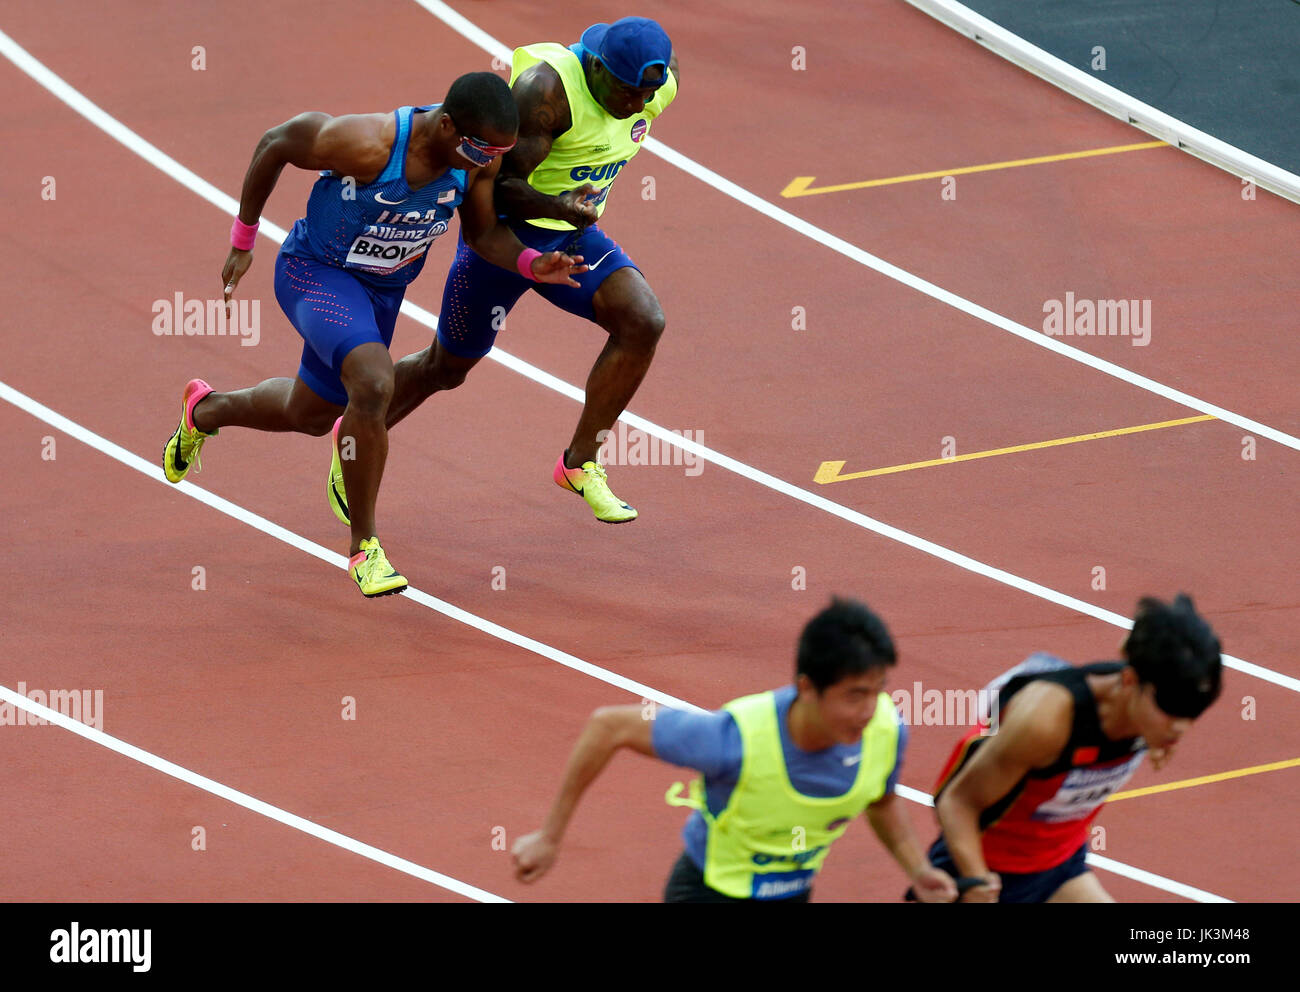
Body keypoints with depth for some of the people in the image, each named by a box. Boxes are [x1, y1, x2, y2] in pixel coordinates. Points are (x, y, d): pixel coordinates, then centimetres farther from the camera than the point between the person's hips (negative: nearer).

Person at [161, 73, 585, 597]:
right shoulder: (366, 145, -35)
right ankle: (364, 546, -15)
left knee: (310, 414, 24)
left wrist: (533, 264, -22)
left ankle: (205, 410, 57)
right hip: (314, 272, -7)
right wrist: (243, 240, -7)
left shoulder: (483, 155, -18)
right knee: (374, 383, -31)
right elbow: (274, 144, -18)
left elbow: (483, 233, -1)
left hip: (381, 290, 7)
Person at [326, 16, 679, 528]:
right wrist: (557, 207, -50)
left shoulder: (659, 87, -11)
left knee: (643, 322, -17)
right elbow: (501, 185, -30)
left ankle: (581, 463, -4)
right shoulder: (548, 87, -32)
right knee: (446, 368, 10)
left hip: (572, 235, 6)